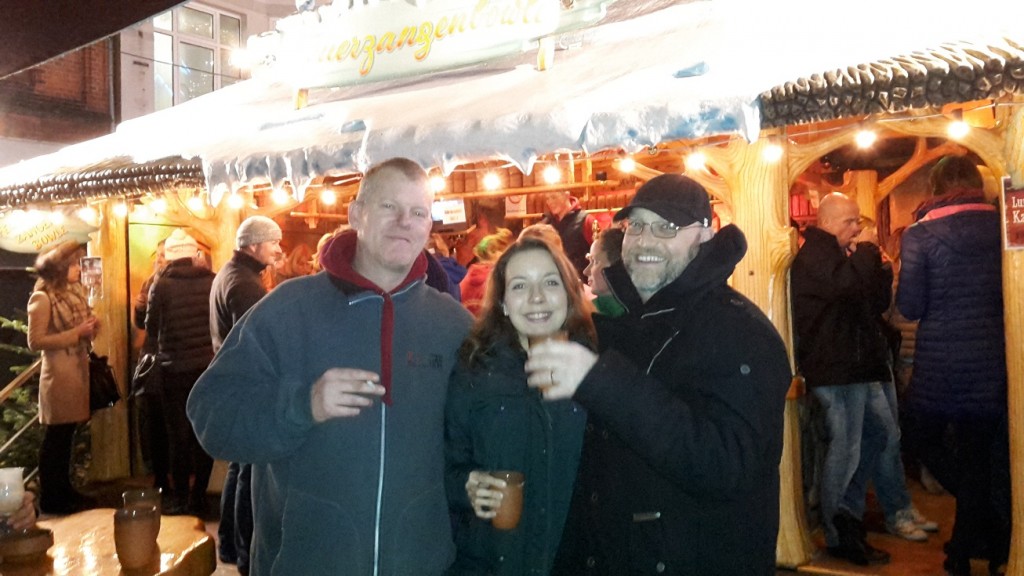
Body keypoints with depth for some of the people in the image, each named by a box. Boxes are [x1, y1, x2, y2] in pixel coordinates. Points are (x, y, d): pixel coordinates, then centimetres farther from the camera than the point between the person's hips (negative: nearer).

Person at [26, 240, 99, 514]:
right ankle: (50, 500, 11)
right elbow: (35, 341, -18)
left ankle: (64, 491, 24)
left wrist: (90, 328, -1)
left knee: (66, 436, 15)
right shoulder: (42, 298, -14)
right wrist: (77, 333, -21)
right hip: (58, 375, -8)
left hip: (78, 371, 8)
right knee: (55, 438, 1)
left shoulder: (74, 292, 11)